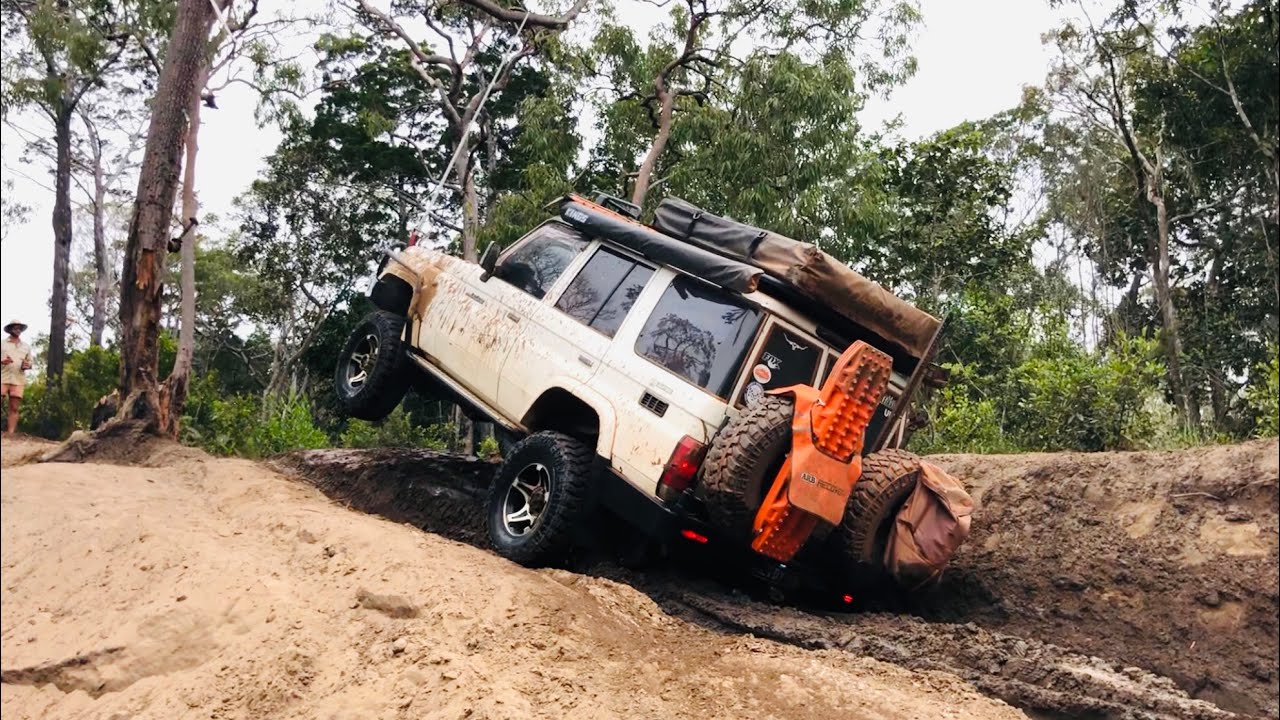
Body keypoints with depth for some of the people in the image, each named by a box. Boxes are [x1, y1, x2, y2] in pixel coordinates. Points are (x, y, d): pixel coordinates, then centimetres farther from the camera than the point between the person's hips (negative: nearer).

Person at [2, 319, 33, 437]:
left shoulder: (26, 347, 18)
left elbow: (30, 363, 20)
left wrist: (27, 366, -2)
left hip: (18, 380, 2)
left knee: (14, 408, -2)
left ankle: (10, 433, -5)